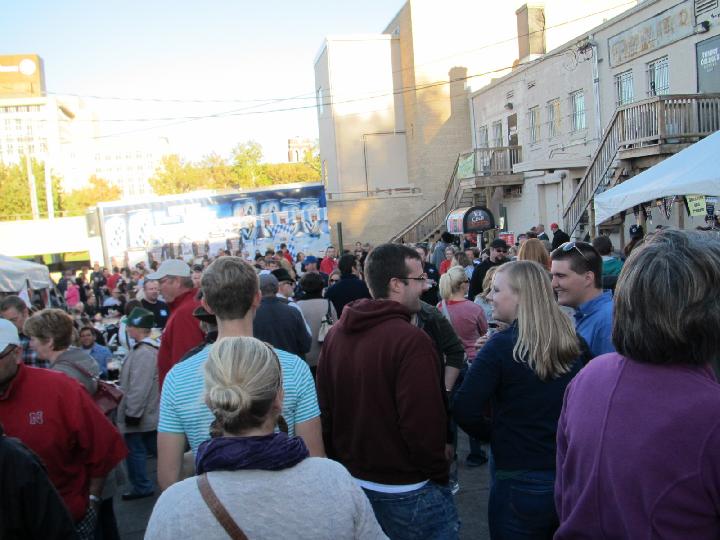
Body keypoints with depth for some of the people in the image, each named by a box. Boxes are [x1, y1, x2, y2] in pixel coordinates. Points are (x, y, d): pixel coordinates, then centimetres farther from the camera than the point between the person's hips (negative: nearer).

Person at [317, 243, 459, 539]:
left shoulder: (336, 333, 0)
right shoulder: (411, 340, -23)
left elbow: (324, 410, 6)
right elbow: (423, 425, -24)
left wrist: (340, 461, 16)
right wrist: (439, 475, -8)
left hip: (349, 479, 7)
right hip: (405, 491, -7)